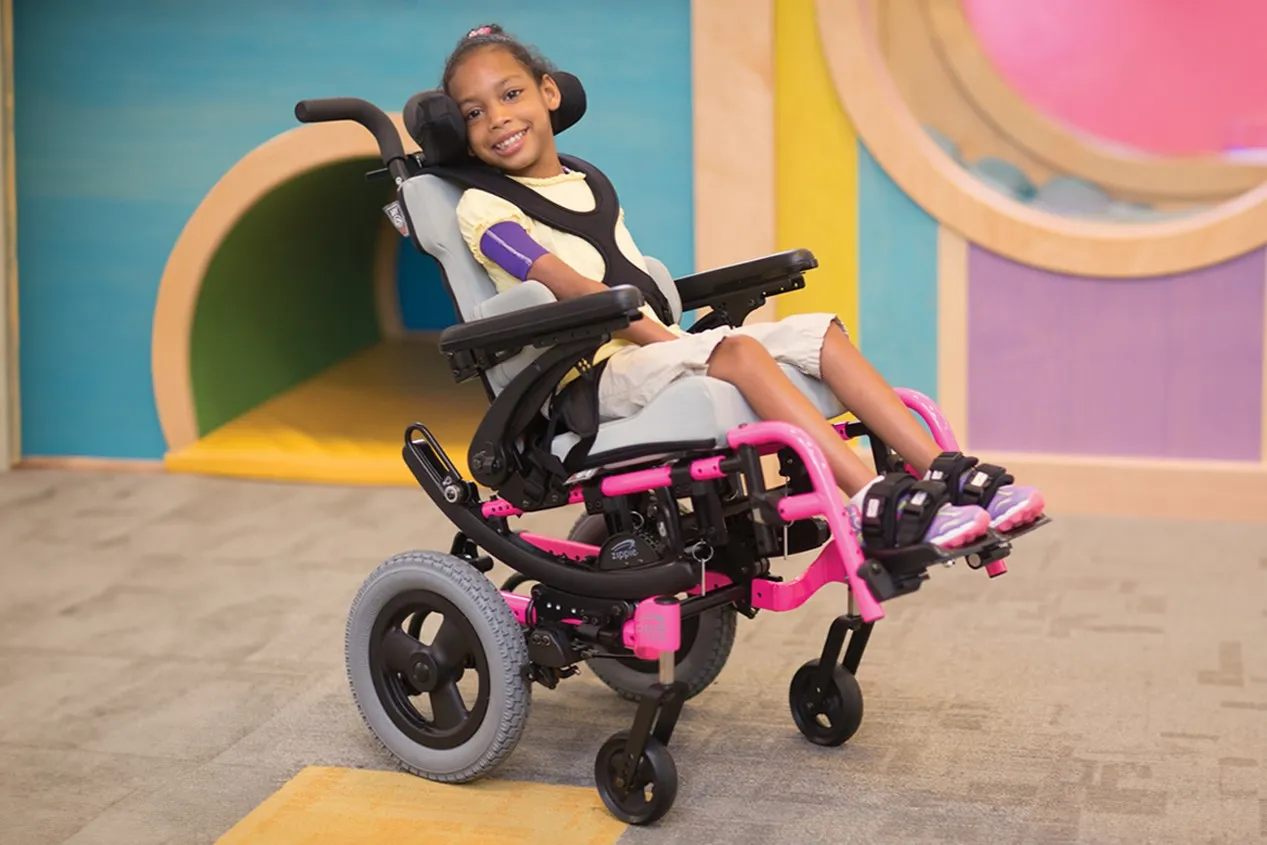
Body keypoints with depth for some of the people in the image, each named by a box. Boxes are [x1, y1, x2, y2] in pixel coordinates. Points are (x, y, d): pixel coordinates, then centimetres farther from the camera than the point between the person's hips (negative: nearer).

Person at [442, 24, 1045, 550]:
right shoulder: (484, 207, -1)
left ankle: (949, 475, -17)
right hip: (596, 379, -8)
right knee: (735, 350, -33)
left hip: (658, 351, 8)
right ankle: (871, 503, -43)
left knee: (820, 332, -9)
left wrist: (676, 336, 4)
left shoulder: (589, 186, 23)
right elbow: (573, 290, -12)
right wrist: (662, 337, -17)